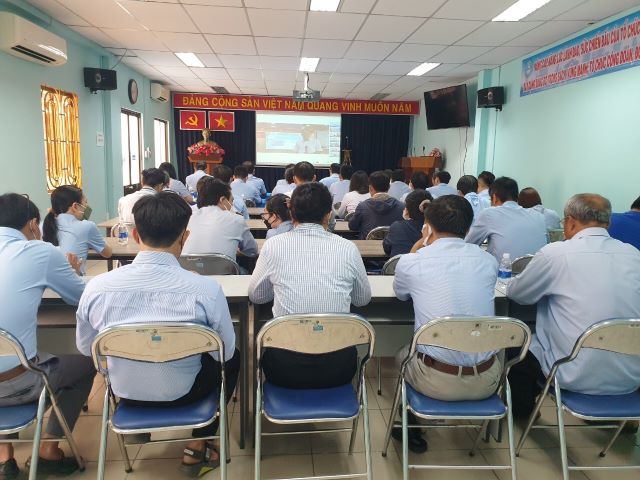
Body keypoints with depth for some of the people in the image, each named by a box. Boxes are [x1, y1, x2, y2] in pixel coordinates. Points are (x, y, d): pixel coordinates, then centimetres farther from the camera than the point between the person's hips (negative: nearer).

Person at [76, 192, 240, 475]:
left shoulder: (97, 287, -19)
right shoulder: (206, 289, -27)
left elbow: (85, 348, -1)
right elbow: (225, 353, -11)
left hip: (125, 392, 4)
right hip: (183, 393, -3)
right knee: (233, 359, 24)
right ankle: (196, 449, 21)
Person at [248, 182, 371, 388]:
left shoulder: (273, 245, -6)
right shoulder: (347, 248, -5)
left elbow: (255, 296, 9)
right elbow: (363, 299, 11)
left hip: (285, 371, 0)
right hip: (337, 369, 1)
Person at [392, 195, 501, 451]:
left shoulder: (411, 262, -9)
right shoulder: (488, 261, -2)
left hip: (436, 382, -2)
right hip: (486, 382, 3)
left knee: (403, 355, 31)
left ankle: (410, 429, 42)